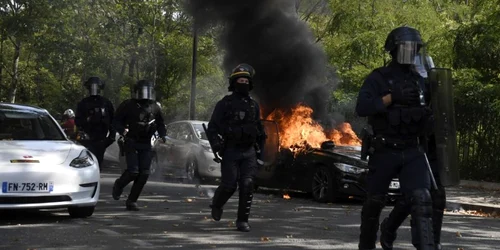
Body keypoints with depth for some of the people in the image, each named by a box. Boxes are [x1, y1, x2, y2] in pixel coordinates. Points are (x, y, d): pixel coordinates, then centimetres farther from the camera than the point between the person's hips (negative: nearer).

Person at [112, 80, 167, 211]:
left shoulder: (154, 108, 10)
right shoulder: (128, 105, -1)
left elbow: (160, 124, 21)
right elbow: (117, 121, 1)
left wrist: (163, 135, 2)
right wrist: (123, 130, -19)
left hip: (146, 145, 4)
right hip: (131, 142, -4)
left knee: (144, 173, -4)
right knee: (133, 171, -14)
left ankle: (132, 201, 8)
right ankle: (119, 184, 20)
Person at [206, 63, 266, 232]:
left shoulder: (254, 105, 12)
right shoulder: (224, 104, 0)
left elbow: (259, 130, 21)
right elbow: (212, 127, -1)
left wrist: (259, 151, 16)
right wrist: (217, 146, -15)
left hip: (249, 152, 3)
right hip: (230, 152, -3)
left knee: (247, 185, -8)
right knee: (229, 185, -7)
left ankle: (242, 221, 0)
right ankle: (216, 205, 25)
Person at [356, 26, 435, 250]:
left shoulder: (418, 81, 11)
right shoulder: (377, 78, -4)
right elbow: (361, 108, -18)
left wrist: (426, 118, -2)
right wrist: (392, 97, -25)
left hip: (412, 152, 3)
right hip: (385, 151, -3)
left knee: (421, 199, -17)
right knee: (375, 202, 10)